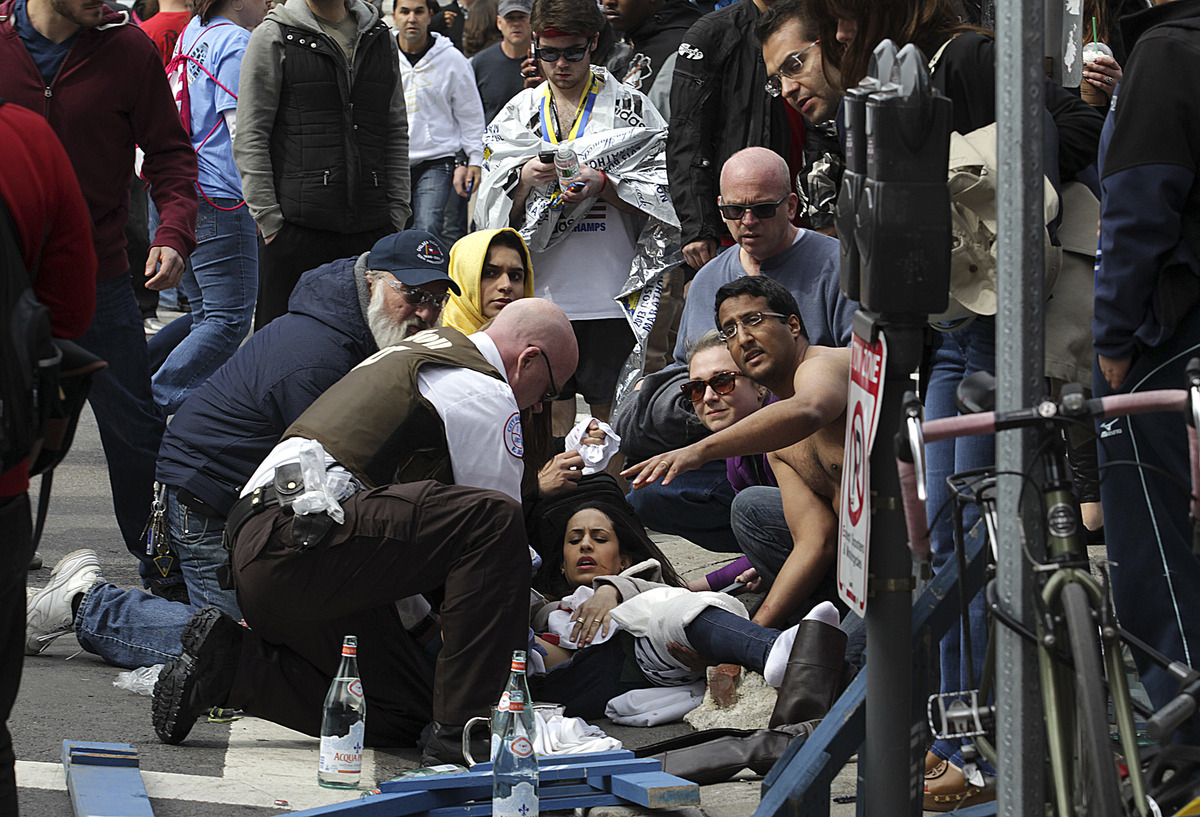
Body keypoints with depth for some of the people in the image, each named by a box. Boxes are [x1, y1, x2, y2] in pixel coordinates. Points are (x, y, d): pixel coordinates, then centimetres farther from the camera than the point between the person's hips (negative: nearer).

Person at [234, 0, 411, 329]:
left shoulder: (380, 39, 15)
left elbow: (397, 134, 18)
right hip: (296, 228, -4)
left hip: (372, 228, 4)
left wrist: (398, 213, 8)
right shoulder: (273, 38, 1)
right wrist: (269, 221, -10)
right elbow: (249, 140, -3)